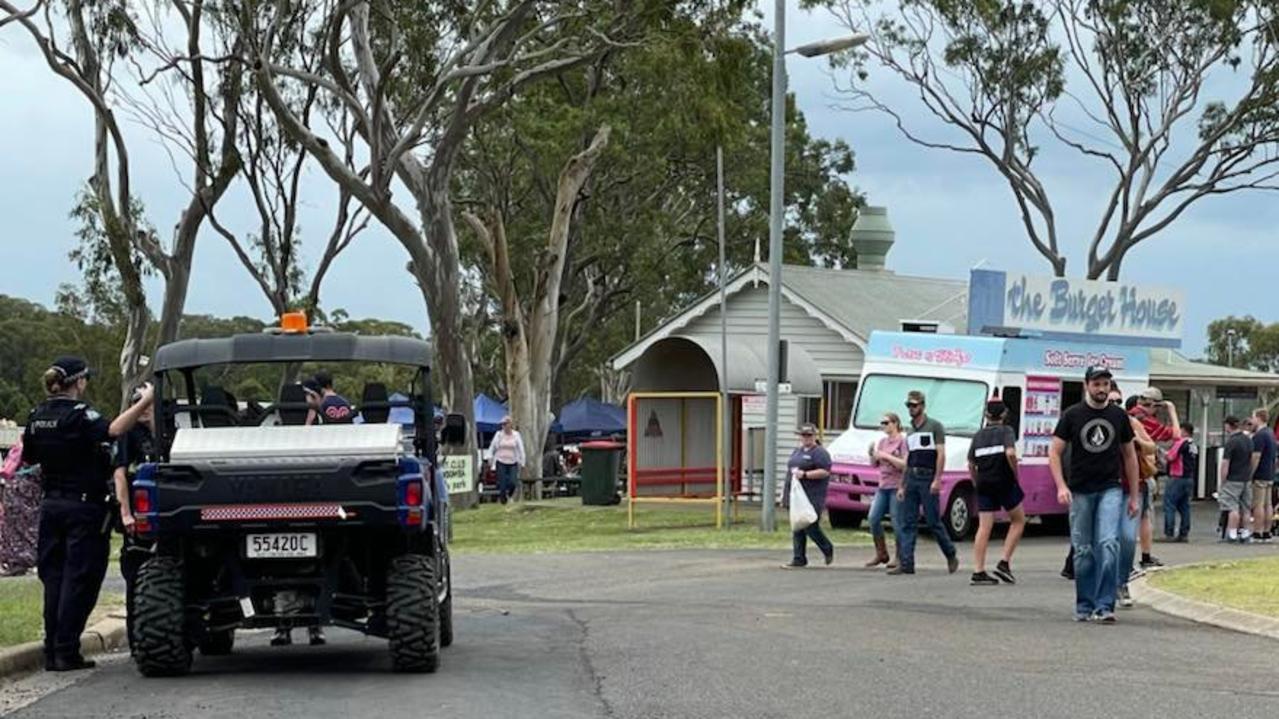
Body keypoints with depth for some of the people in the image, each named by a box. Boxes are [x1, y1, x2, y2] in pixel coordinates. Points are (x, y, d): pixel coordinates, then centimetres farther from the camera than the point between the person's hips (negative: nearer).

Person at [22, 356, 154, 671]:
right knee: (78, 581, -2)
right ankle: (66, 652, -4)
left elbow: (28, 458, 19)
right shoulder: (78, 414, -14)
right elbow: (113, 431, -34)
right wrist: (144, 403, -36)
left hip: (51, 505, 7)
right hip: (83, 507, -7)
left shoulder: (38, 416, 8)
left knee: (53, 578, 10)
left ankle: (52, 652, 10)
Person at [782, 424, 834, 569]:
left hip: (813, 496, -8)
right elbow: (791, 466, 29)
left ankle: (828, 550, 14)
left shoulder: (820, 453, -7)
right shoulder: (797, 451, 19)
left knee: (811, 527, -10)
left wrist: (804, 474, -20)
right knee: (798, 528, 4)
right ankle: (798, 559, 6)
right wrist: (793, 472, 8)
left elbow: (825, 472, -16)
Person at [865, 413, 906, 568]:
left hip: (897, 486, -7)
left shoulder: (903, 441, -6)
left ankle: (898, 556, 4)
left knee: (897, 522, -5)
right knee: (873, 519, -1)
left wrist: (886, 456, -16)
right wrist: (872, 454, -1)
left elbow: (904, 464, -14)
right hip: (883, 486, 7)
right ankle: (881, 554, 11)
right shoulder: (882, 441, 15)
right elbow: (874, 464, 18)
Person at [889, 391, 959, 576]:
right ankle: (905, 563, -1)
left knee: (934, 522, -3)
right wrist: (902, 486, 15)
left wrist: (937, 480, -16)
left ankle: (951, 556, 13)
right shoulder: (910, 432, 18)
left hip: (927, 478, -6)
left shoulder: (934, 427, -1)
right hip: (911, 479, 6)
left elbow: (941, 454, -7)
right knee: (907, 524, 0)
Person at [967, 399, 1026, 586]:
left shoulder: (978, 435, 11)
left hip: (984, 484, 4)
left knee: (984, 528, 3)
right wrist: (1015, 473, -7)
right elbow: (1010, 453, -21)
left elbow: (971, 464, 11)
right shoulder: (1006, 431, -4)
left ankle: (978, 572, -3)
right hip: (1004, 482, -4)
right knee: (1018, 520, 13)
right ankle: (1005, 563, 2)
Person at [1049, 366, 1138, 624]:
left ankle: (1104, 606, -15)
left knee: (1108, 544, -15)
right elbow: (1054, 452, 1)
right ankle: (1084, 607, 16)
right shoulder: (1073, 416, 1)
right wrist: (1061, 486, -13)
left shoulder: (1119, 416, 7)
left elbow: (1129, 455, 14)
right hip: (1080, 492, 0)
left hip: (1110, 489, 0)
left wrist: (1134, 496, 12)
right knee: (1083, 551, 5)